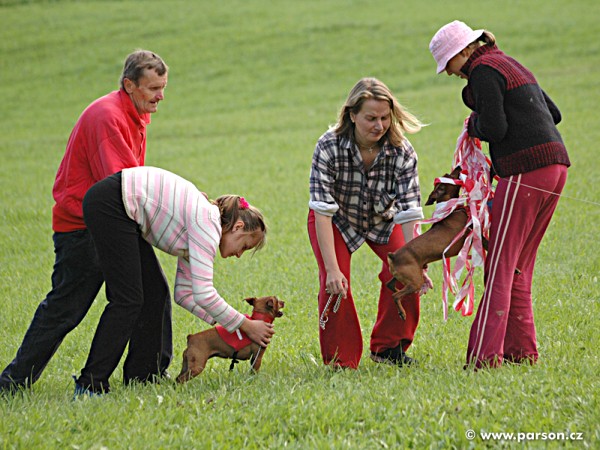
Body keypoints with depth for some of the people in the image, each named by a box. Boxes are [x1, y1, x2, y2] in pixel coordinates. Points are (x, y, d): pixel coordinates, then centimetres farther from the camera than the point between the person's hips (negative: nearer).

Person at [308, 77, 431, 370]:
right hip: (336, 221, -2)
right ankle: (342, 359, -3)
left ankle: (389, 346, 4)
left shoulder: (402, 153, -29)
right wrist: (332, 269, -40)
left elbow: (409, 213, -32)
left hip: (381, 219, 2)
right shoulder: (329, 148, -33)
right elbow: (322, 211, -35)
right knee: (335, 284, -21)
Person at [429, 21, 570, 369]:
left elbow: (494, 129, -16)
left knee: (500, 265, -8)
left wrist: (474, 124, 5)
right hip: (555, 167, 9)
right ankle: (521, 350, 14)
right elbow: (553, 113, 26)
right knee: (518, 268, 14)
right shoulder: (510, 65, 22)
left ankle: (485, 355, -11)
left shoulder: (484, 70, -6)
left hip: (527, 170, -9)